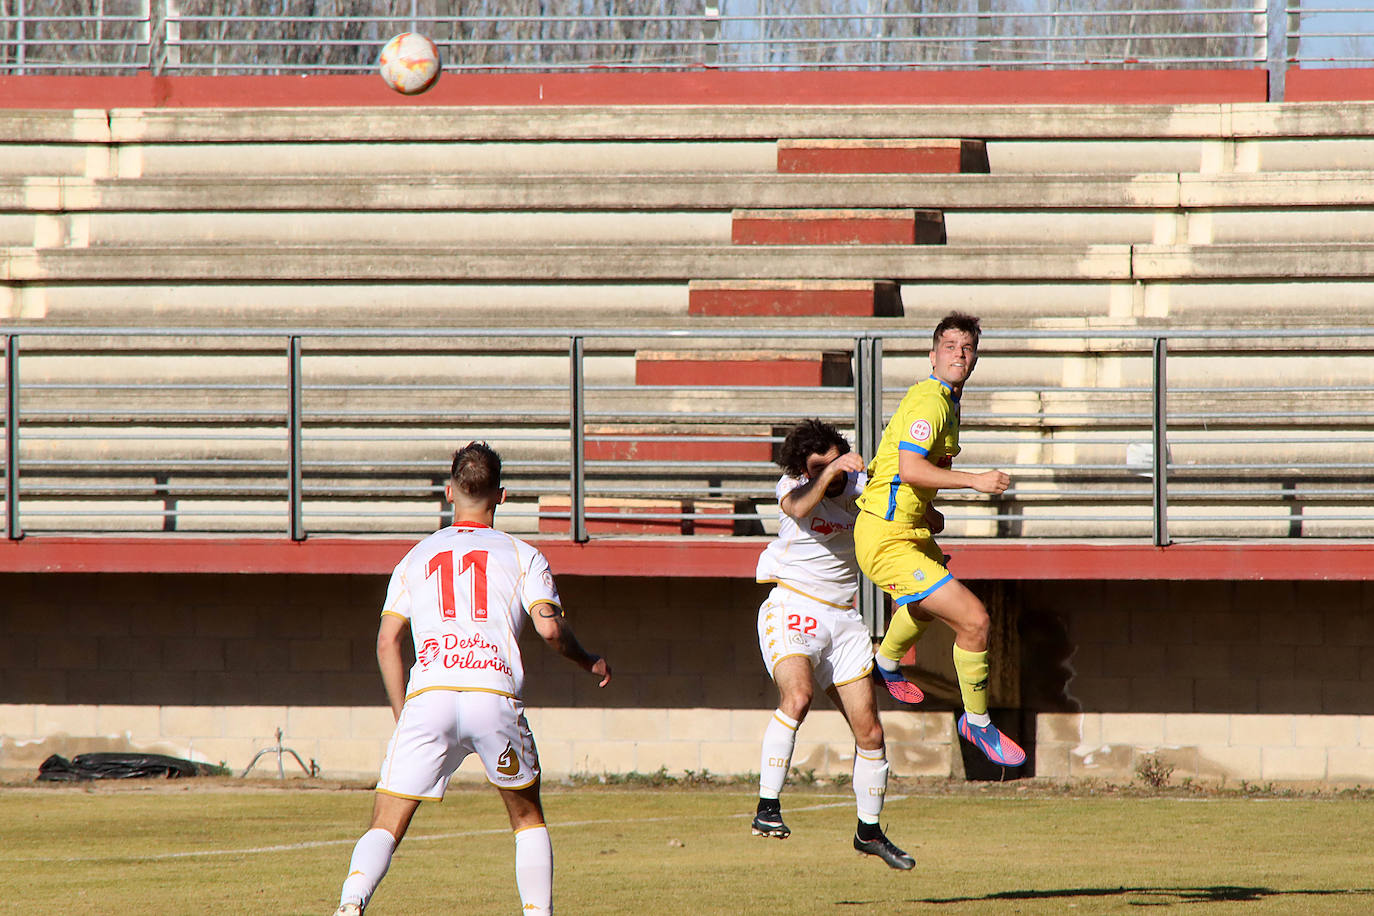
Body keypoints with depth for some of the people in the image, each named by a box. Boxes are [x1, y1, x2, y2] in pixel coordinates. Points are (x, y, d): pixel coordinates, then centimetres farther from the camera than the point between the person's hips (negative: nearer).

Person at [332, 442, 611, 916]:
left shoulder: (416, 557, 22)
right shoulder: (522, 555, 15)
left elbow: (387, 641, 13)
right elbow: (550, 628, 1)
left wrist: (402, 715, 18)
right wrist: (589, 661, 20)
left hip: (428, 696, 1)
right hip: (495, 693, -1)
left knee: (386, 825, -2)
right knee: (528, 818, 21)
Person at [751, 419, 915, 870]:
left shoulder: (854, 486, 5)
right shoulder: (792, 486, -6)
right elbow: (799, 508, -29)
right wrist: (828, 474, -43)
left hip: (843, 620, 5)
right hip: (792, 609, -5)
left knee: (869, 732, 5)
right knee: (797, 696, -33)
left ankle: (869, 830, 23)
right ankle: (767, 807, -31)